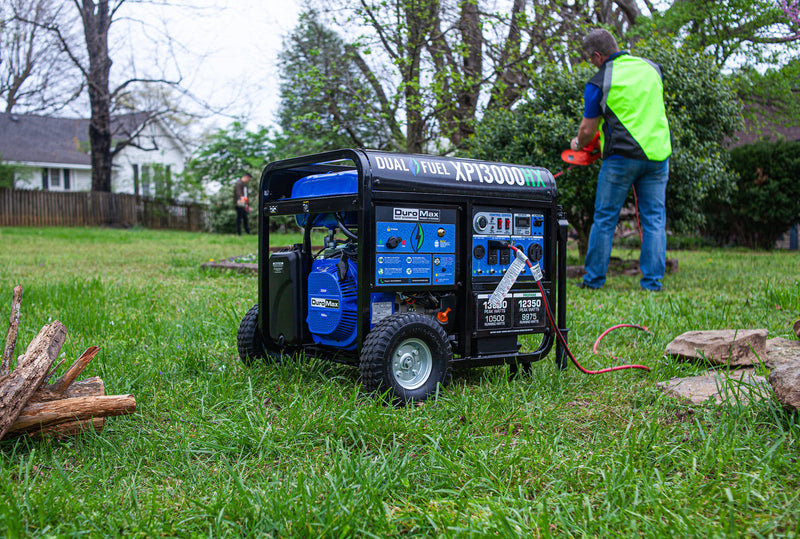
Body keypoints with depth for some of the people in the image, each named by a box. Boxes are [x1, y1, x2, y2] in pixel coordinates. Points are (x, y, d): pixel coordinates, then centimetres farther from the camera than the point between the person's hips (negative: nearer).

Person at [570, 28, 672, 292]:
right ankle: (653, 281, 8)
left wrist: (578, 144, 19)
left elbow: (588, 129, -1)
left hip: (622, 157, -4)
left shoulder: (598, 83, -7)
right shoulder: (652, 68, 8)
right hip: (658, 154, 4)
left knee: (605, 219, 6)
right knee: (654, 220, 8)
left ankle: (594, 279, 12)